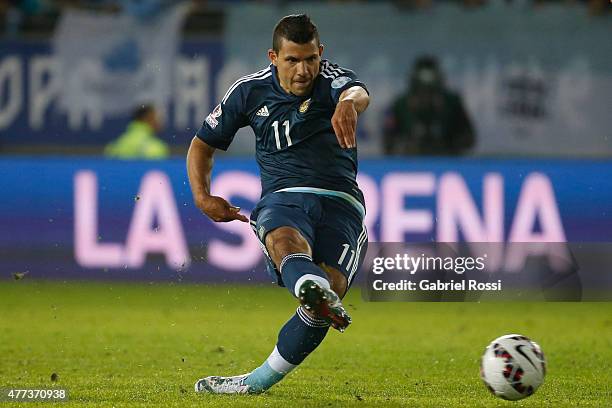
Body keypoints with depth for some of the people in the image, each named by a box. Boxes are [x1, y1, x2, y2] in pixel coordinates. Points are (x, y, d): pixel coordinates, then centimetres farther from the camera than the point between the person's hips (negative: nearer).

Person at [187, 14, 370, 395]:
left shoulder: (332, 78, 0)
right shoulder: (250, 91, 9)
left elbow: (358, 92, -27)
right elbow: (203, 144, 21)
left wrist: (348, 103, -53)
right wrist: (202, 196, 3)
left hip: (340, 200, -1)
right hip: (282, 196, 1)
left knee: (331, 287, -26)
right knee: (287, 241, -37)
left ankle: (259, 381, -15)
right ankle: (312, 290, -73)